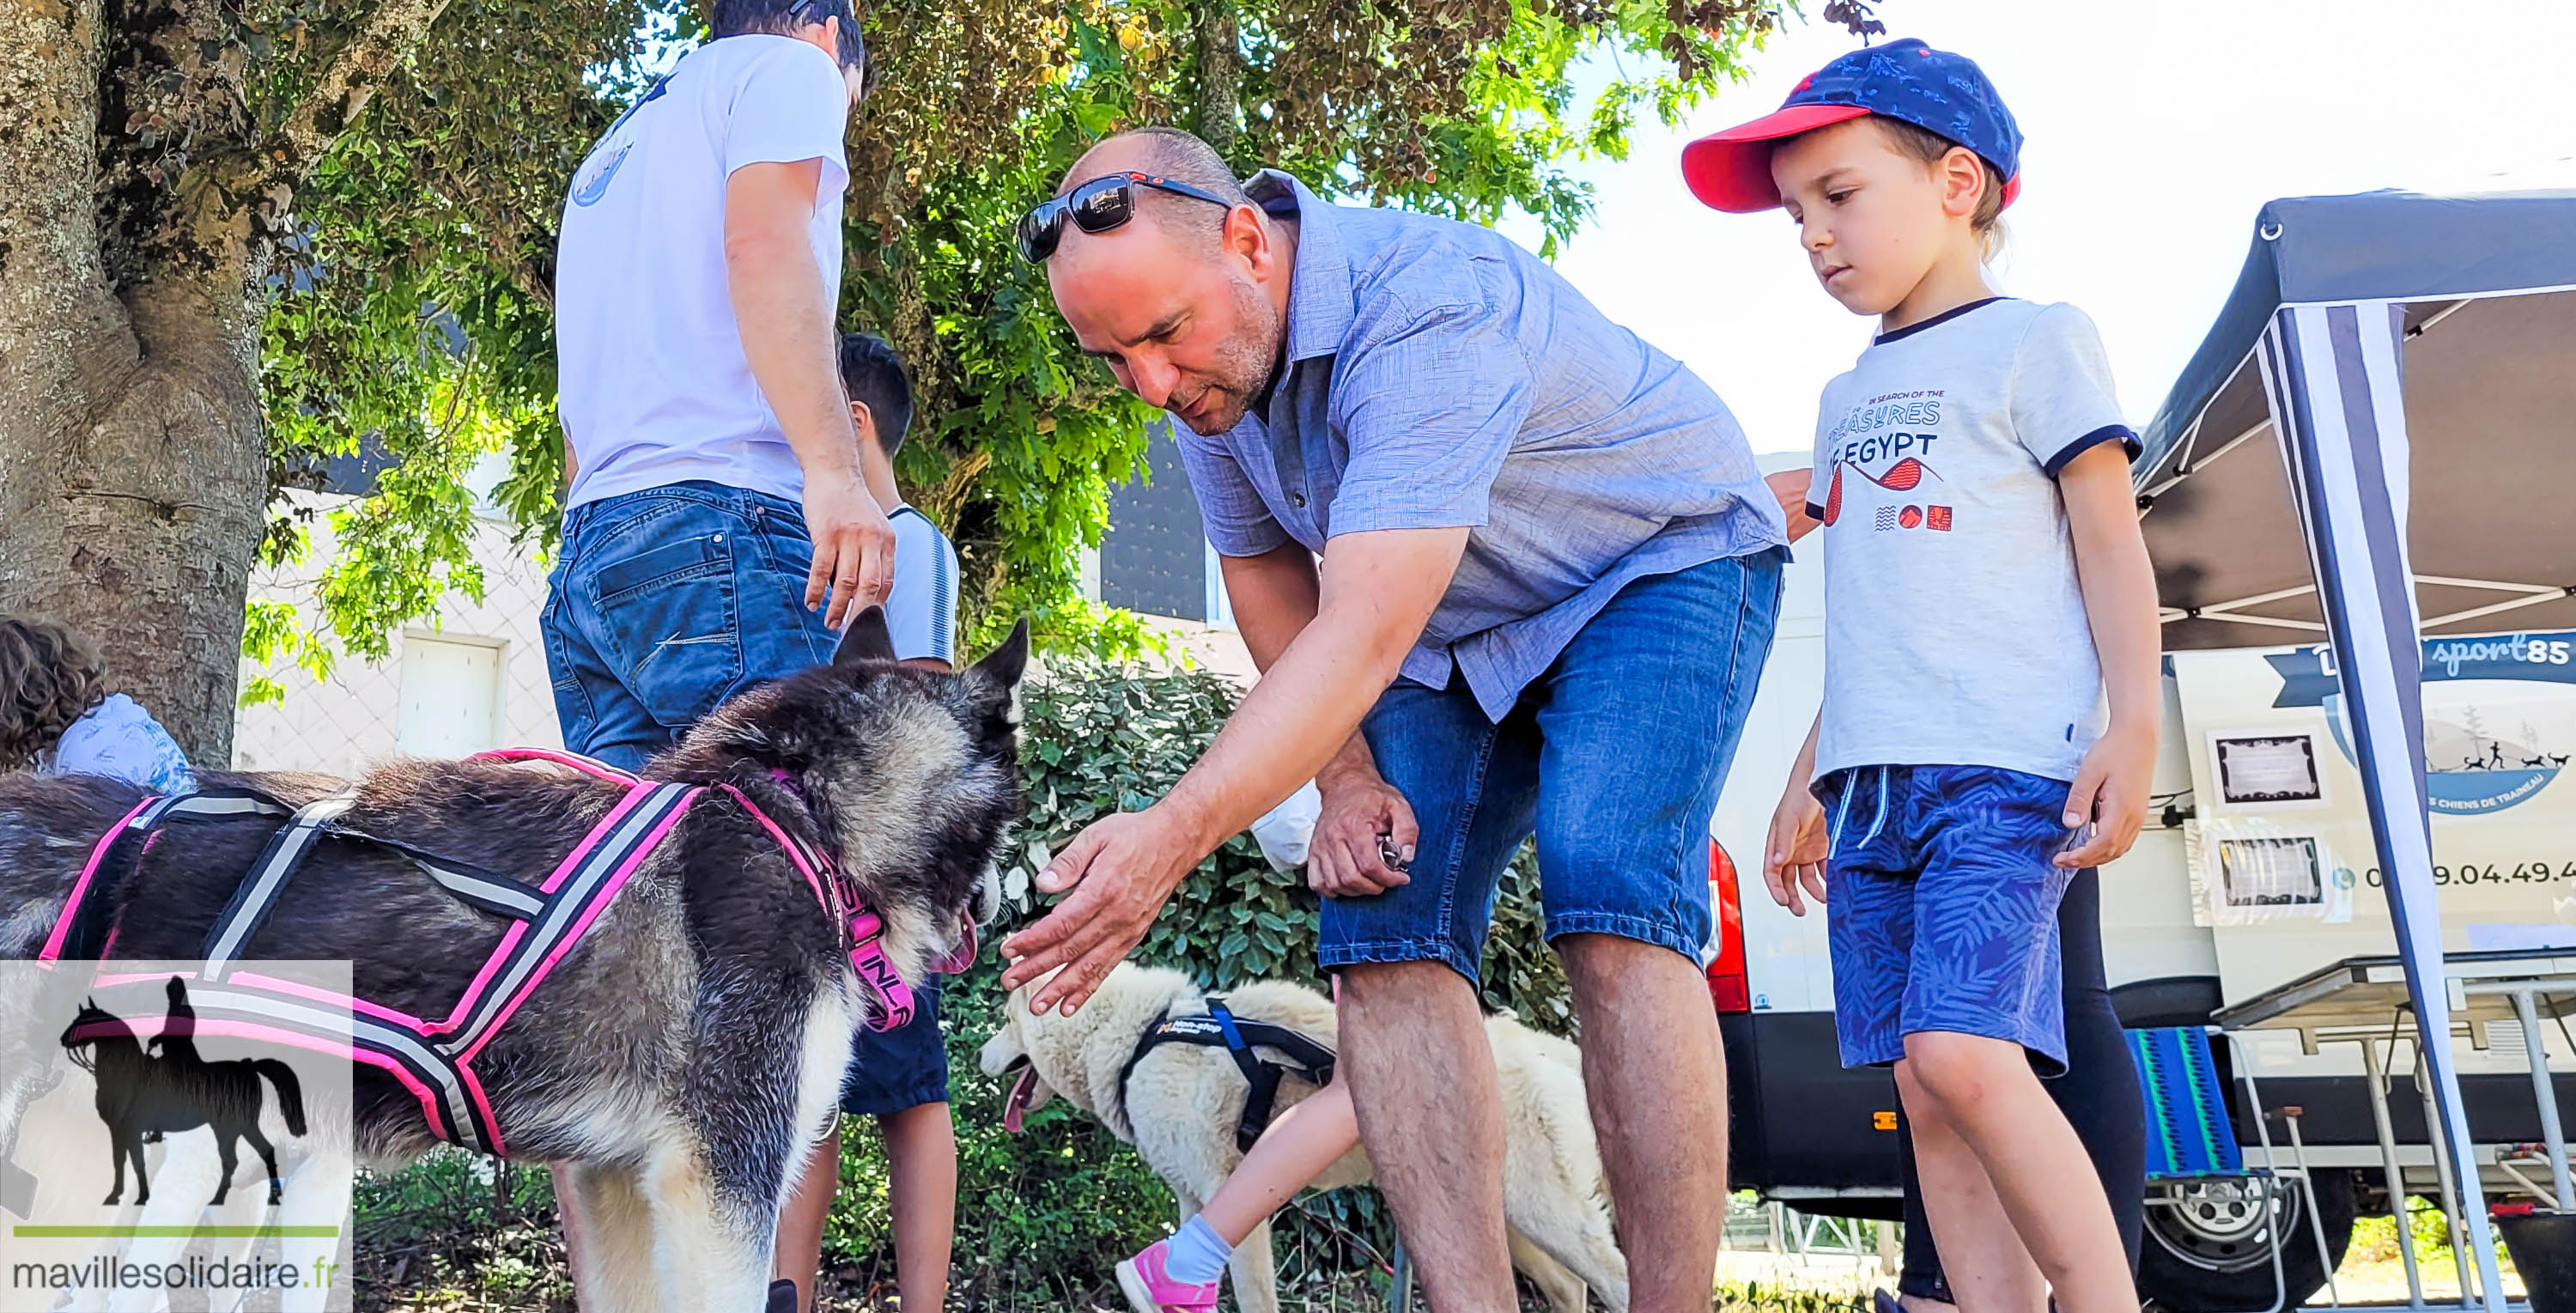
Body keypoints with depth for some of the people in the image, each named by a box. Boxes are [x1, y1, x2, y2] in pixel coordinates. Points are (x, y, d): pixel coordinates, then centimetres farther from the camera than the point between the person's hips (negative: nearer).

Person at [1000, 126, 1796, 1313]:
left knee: (1608, 913, -27)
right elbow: (1265, 574, 4)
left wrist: (1175, 835, -52)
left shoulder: (1428, 310, -34)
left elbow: (1365, 637, -43)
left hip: (1661, 562, -6)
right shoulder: (1202, 352, -9)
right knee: (1382, 926, -12)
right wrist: (1346, 777, -8)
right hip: (1453, 617, 7)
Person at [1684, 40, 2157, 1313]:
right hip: (1873, 782, 7)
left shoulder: (2034, 342, 5)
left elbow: (2109, 548, -1)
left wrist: (2131, 729, -12)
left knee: (1961, 1050, -20)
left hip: (2004, 768, -7)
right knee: (1926, 1092, 1)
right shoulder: (1848, 397, 23)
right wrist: (1810, 779, 23)